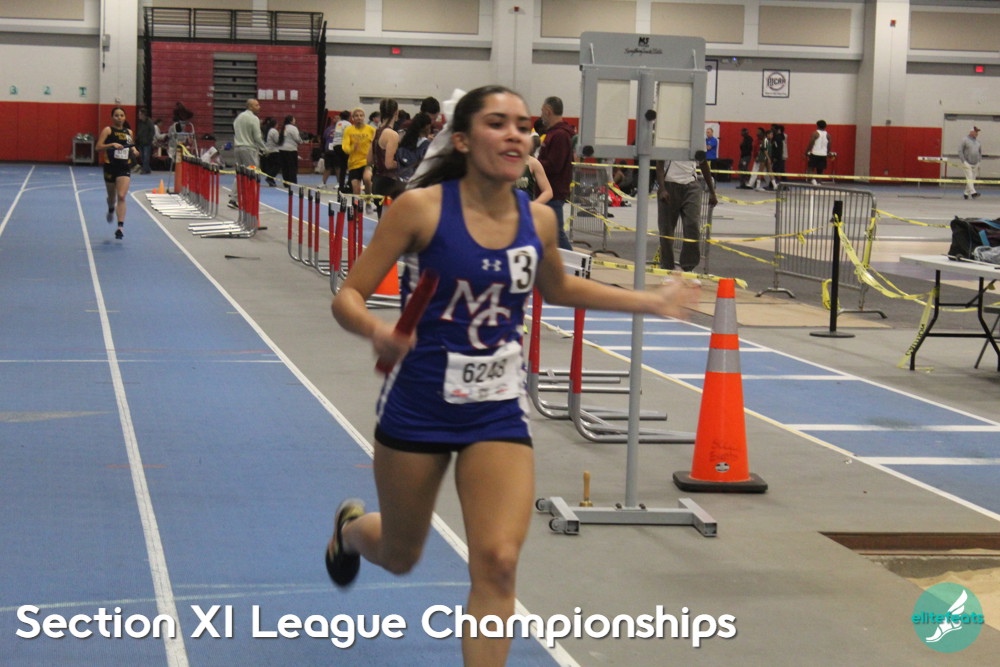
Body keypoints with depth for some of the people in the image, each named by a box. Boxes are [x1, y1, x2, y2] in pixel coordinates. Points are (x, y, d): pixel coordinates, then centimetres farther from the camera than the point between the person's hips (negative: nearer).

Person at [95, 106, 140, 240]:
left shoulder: (128, 132, 8)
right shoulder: (108, 130, -3)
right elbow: (98, 147, -10)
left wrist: (134, 151, 2)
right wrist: (112, 145, -24)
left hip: (125, 167, 1)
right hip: (110, 166, -1)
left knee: (121, 196, -13)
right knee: (112, 196, 15)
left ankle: (121, 226, -17)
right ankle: (111, 209, 52)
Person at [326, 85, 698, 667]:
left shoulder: (538, 220, -3)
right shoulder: (421, 208, -17)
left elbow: (558, 288, 19)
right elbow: (348, 298, -14)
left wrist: (650, 301, 15)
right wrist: (377, 330, -36)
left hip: (499, 412, 2)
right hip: (418, 406, -2)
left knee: (498, 563, -14)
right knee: (401, 557, 18)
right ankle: (351, 526, 55)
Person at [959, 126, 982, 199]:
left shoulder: (977, 141, 13)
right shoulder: (965, 140, -5)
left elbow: (980, 151, 23)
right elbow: (960, 151, -8)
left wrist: (979, 160, 12)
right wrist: (963, 161, -15)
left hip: (975, 164, 6)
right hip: (967, 163, -6)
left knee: (973, 179, 5)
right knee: (969, 178, -15)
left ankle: (966, 193, 14)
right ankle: (973, 192, -26)